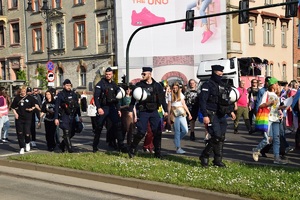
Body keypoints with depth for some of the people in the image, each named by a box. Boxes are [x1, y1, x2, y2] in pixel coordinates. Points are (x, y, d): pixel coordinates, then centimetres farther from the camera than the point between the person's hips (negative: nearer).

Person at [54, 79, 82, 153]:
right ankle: (70, 149, -6)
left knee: (72, 133, 9)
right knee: (66, 133, -11)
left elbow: (77, 105, 18)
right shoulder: (60, 95, -5)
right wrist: (56, 118, -14)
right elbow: (56, 107, -7)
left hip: (72, 116, 6)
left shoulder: (73, 94, 10)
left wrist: (79, 115, 16)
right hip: (64, 116, -6)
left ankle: (62, 145, 26)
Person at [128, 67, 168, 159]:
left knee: (157, 132, -1)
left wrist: (165, 110, 5)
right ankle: (132, 149, 12)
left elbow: (162, 99, 9)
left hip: (154, 112, 2)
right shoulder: (139, 85, 1)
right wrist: (130, 110, -1)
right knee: (141, 132, -6)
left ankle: (157, 153, 9)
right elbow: (133, 98, 4)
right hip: (143, 112, -2)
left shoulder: (157, 86, 5)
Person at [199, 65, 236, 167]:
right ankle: (204, 156, 1)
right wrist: (205, 115, -20)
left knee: (221, 138, 6)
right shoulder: (207, 85, -6)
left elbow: (226, 100, 26)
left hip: (221, 115, 7)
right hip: (211, 115, -7)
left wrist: (230, 111, 14)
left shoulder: (222, 85, 17)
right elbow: (202, 101, -13)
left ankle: (218, 160, 14)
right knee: (216, 136, -15)